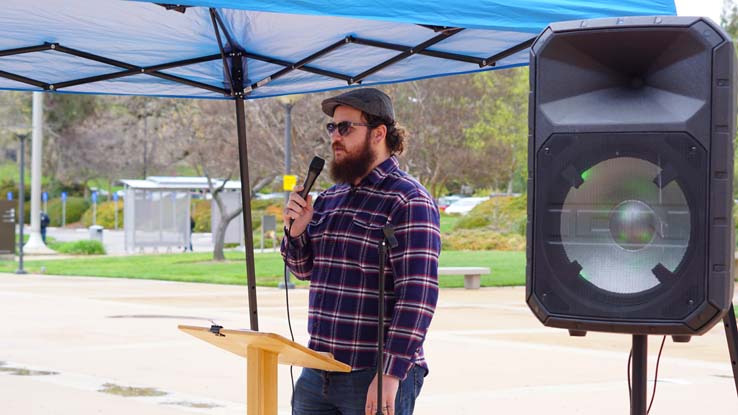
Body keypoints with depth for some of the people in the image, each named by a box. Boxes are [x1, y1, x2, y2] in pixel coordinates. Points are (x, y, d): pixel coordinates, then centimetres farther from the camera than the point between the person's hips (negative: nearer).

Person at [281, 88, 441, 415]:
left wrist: (390, 375, -23)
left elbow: (418, 295, -18)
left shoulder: (408, 201, -10)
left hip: (377, 377, -7)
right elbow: (305, 269, 24)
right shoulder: (330, 198, 14)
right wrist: (296, 231, 2)